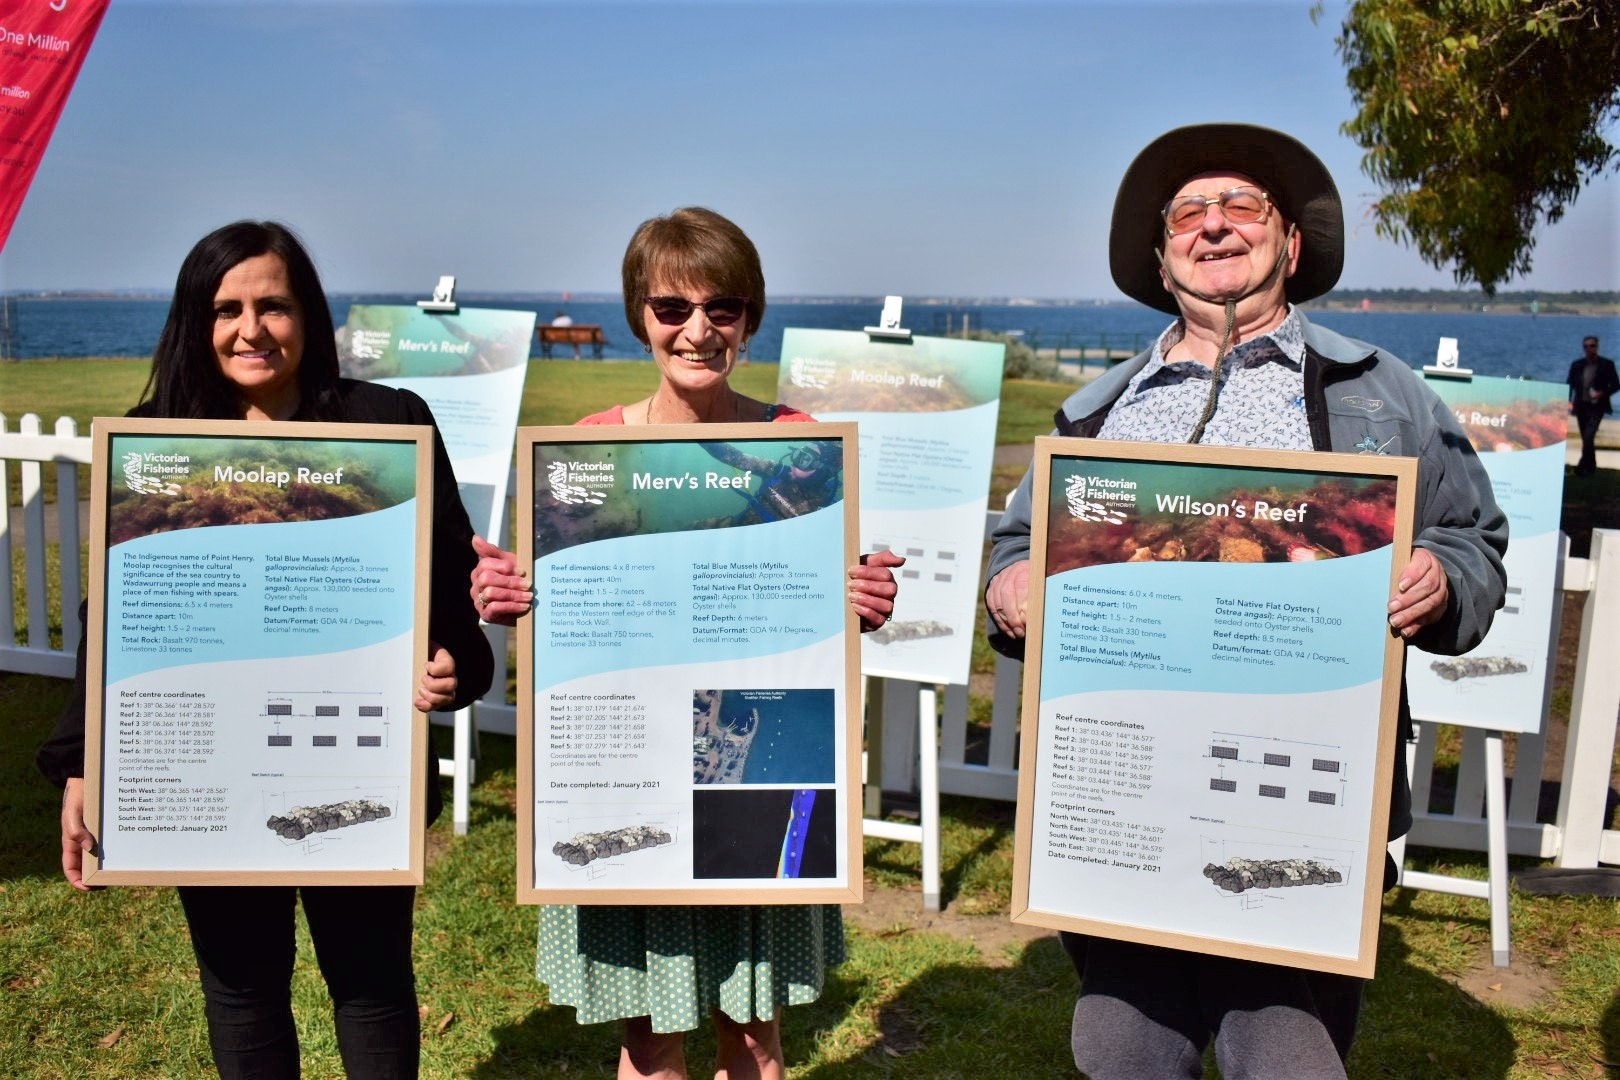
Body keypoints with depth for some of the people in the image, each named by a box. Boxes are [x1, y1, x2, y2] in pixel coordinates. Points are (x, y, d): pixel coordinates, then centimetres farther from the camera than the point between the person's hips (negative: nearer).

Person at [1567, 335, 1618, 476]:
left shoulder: (1606, 364, -2)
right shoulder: (1577, 364, 5)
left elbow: (1615, 385, -1)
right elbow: (1570, 385, 9)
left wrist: (1602, 393, -19)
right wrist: (1569, 402, -6)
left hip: (1597, 407, -4)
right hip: (1581, 406, 4)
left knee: (1588, 437, -17)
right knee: (1586, 438, 10)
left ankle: (1582, 466, -16)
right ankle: (1591, 466, 23)